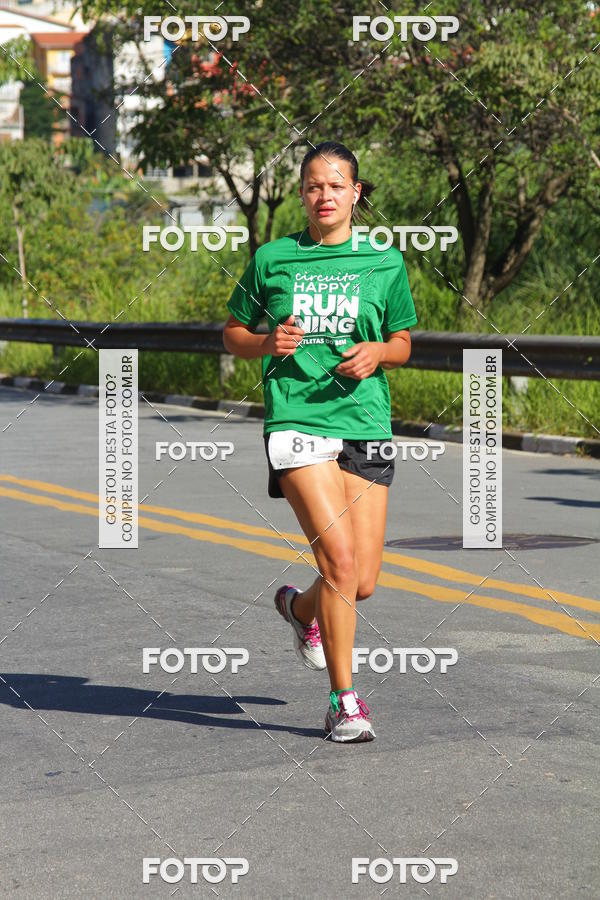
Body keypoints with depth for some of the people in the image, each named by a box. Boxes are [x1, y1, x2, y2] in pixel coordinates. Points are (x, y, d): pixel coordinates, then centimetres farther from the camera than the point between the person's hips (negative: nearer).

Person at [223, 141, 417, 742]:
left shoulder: (385, 262, 9)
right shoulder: (273, 259, 5)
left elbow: (402, 342, 18)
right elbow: (232, 332, 15)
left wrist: (378, 352, -4)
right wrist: (266, 343, -7)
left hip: (364, 420, 3)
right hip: (295, 418, -3)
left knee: (362, 582, 3)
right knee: (340, 558, -18)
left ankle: (300, 607, 40)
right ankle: (344, 702, -7)